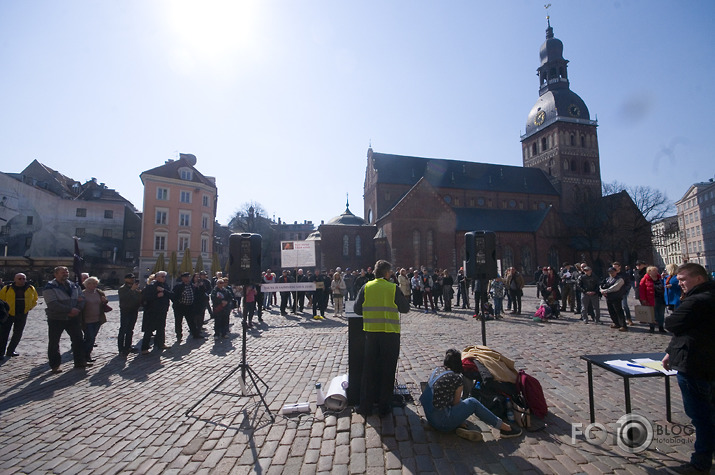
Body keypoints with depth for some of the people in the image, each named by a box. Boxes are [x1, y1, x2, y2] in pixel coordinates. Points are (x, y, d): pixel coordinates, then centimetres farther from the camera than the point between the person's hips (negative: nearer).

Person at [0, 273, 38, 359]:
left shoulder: (31, 289, 2)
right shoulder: (7, 288, -7)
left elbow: (34, 300, 16)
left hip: (22, 315, 3)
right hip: (8, 314, -3)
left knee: (18, 334, 9)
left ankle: (11, 351, 23)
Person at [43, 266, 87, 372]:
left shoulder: (74, 286, 8)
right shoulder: (50, 288, -10)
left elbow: (81, 299, 7)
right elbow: (53, 304, -21)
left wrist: (77, 310, -12)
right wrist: (70, 310, -23)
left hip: (73, 318, 5)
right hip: (56, 319, -5)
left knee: (78, 339, 8)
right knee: (54, 343, 5)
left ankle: (79, 361, 19)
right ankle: (55, 365, 17)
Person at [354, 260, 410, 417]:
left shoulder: (366, 287, -1)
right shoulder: (393, 288, -7)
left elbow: (356, 309, 2)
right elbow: (405, 308, 1)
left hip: (371, 333, 2)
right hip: (390, 333, -2)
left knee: (369, 370, 12)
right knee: (387, 371, 10)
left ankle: (365, 406, 19)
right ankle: (384, 407, 19)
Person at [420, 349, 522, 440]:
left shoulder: (437, 370, 6)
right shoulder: (457, 379, -13)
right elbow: (455, 403, -2)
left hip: (430, 417, 7)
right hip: (442, 423, -7)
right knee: (473, 402, 2)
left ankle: (461, 427, 2)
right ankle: (504, 428, 9)